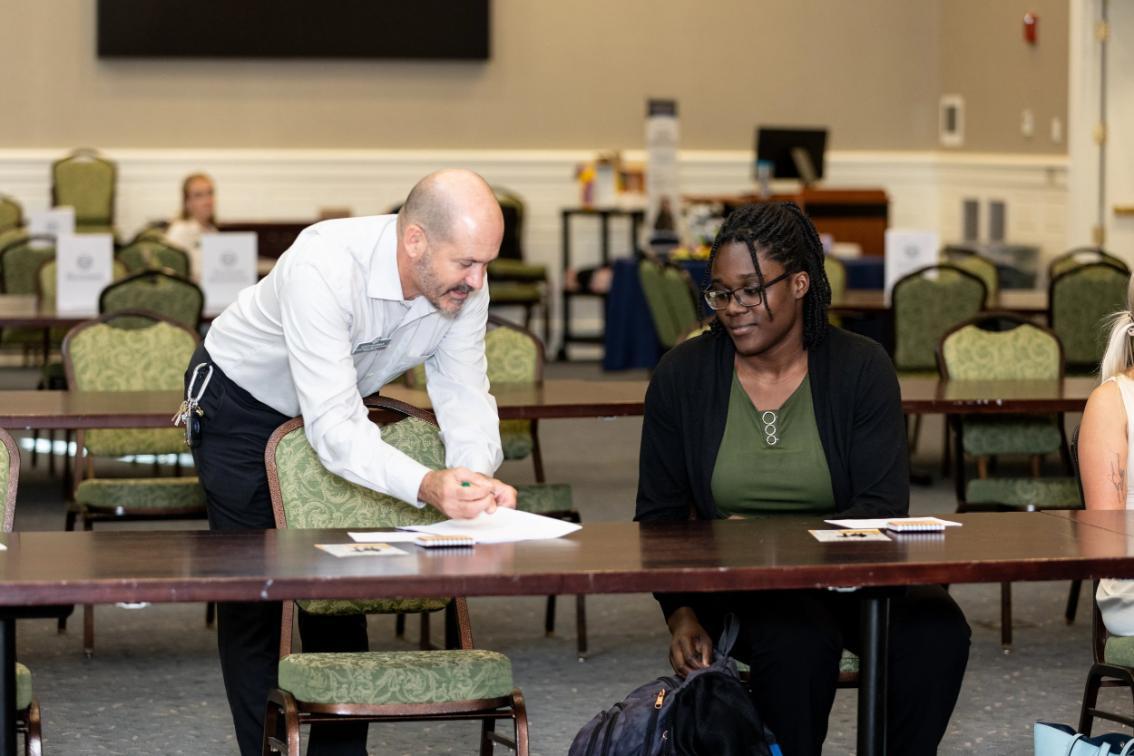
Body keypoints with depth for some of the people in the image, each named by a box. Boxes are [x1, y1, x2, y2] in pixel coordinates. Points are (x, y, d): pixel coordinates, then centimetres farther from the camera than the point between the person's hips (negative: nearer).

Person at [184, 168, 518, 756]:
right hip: (242, 406, -5)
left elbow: (465, 398, -18)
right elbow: (333, 429, -45)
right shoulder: (326, 267, -42)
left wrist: (477, 480, -40)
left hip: (337, 408, 6)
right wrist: (427, 487, -59)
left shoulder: (464, 288, -23)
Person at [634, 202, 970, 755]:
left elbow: (883, 512, -8)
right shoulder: (682, 374, 1)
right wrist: (681, 613, -12)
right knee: (800, 634, -35)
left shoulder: (861, 368, -1)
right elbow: (658, 517, 4)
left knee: (935, 628, -30)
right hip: (733, 587, -1)